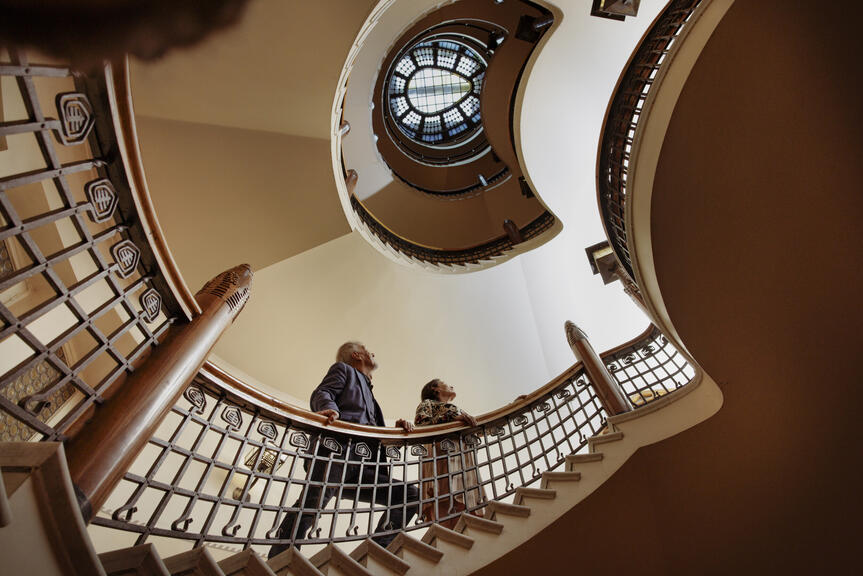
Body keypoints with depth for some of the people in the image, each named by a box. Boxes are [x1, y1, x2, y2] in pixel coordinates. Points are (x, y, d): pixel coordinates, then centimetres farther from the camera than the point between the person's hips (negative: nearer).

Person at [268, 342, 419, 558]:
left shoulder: (369, 394, 41)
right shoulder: (343, 369, 23)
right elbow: (321, 394, 3)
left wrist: (398, 427, 12)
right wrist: (330, 409, -21)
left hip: (363, 468, 7)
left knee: (410, 494, -4)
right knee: (311, 504, -26)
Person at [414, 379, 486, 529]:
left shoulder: (458, 410, 38)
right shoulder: (428, 403, 19)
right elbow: (421, 424, -2)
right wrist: (452, 417, -8)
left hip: (465, 461, 6)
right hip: (443, 456, -6)